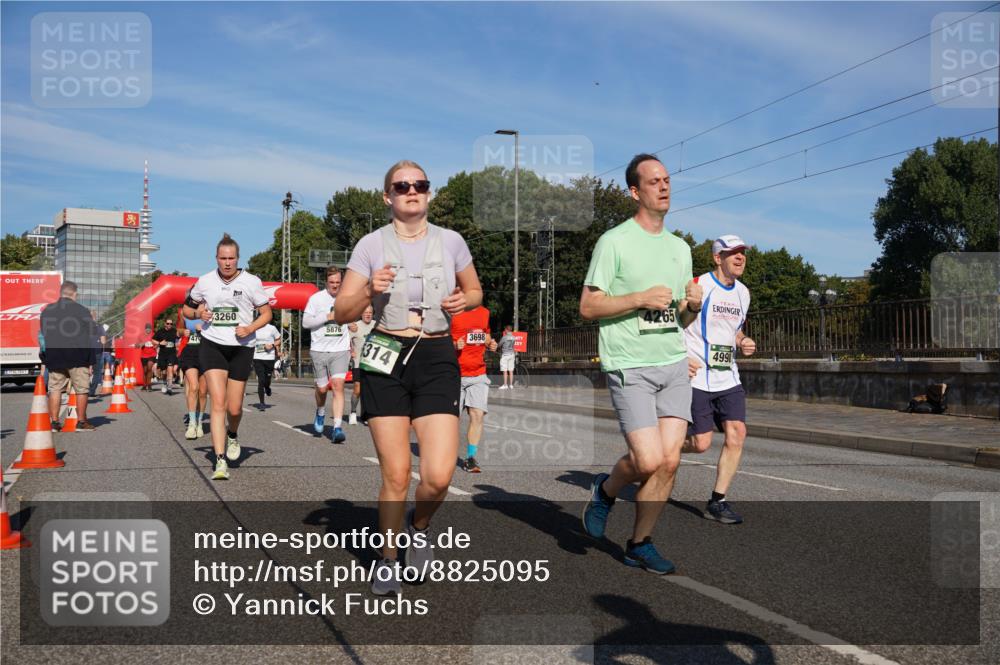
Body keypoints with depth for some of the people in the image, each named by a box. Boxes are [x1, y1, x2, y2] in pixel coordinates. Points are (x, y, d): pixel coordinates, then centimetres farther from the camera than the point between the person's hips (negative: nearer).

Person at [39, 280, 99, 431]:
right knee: (81, 389, 2)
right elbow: (92, 337, -3)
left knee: (55, 389, 8)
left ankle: (54, 421, 7)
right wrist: (91, 361, 5)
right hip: (78, 357, -4)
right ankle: (81, 422, 4)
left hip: (54, 357, 4)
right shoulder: (82, 311, -5)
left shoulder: (46, 311, 8)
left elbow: (42, 336, 15)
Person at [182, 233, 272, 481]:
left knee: (234, 408, 5)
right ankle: (220, 461, -12)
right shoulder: (205, 282, 3)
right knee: (218, 403, -13)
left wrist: (249, 328, -14)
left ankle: (233, 435, 41)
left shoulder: (251, 282, -3)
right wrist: (198, 313, -7)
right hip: (212, 345, 0)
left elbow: (266, 313, 4)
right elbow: (186, 308, 16)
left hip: (242, 348, 0)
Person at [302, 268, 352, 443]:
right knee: (322, 388, 6)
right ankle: (320, 413, 40)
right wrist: (328, 317, -14)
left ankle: (337, 428, -17)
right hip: (319, 349, -1)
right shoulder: (316, 298, -1)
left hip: (340, 350, 1)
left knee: (338, 385, -14)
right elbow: (305, 322, -6)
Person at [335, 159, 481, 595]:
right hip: (386, 360, -1)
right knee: (396, 475, -2)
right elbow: (342, 313, 2)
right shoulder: (371, 245, 1)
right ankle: (388, 560, 22)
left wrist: (463, 301, -3)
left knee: (439, 475, -10)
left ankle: (419, 526, 24)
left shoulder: (451, 242, 5)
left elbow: (475, 290, 19)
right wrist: (370, 292, -17)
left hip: (437, 359, 1)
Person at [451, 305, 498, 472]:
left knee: (478, 415, -7)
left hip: (479, 374, 4)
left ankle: (470, 457, 2)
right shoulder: (452, 313, -6)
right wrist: (455, 346, -23)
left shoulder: (485, 313, 11)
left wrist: (491, 344, 3)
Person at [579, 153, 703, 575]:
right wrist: (639, 298, -16)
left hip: (674, 364, 6)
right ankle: (605, 490, 20)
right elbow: (587, 307, -7)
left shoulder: (680, 248, 16)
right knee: (649, 460, -13)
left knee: (669, 461, 0)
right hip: (630, 366, -6)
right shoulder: (614, 242, -4)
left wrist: (693, 306, 0)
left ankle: (640, 544, 15)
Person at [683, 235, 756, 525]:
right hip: (696, 378, -6)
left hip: (728, 378, 6)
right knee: (701, 443, -8)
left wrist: (743, 342, 5)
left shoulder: (743, 292, 12)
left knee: (737, 434, -6)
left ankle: (718, 501, 6)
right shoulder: (697, 286, -11)